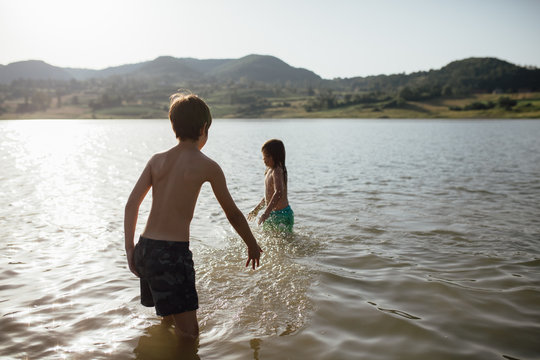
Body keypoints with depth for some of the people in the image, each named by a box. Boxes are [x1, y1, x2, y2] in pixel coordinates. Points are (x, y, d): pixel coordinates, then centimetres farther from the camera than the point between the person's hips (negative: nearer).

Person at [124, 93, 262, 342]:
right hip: (173, 252, -7)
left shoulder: (157, 160, 9)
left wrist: (130, 248, 7)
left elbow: (131, 205, 2)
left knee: (168, 314, 30)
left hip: (145, 248, 7)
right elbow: (233, 214, 4)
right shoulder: (207, 166, -4)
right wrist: (252, 245, 18)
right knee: (188, 334, 0)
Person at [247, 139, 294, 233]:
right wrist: (257, 209, 27)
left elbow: (279, 193, -33)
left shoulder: (277, 171, -18)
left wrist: (266, 213, -39)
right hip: (273, 214, 10)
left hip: (281, 214, -10)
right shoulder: (270, 170, 11)